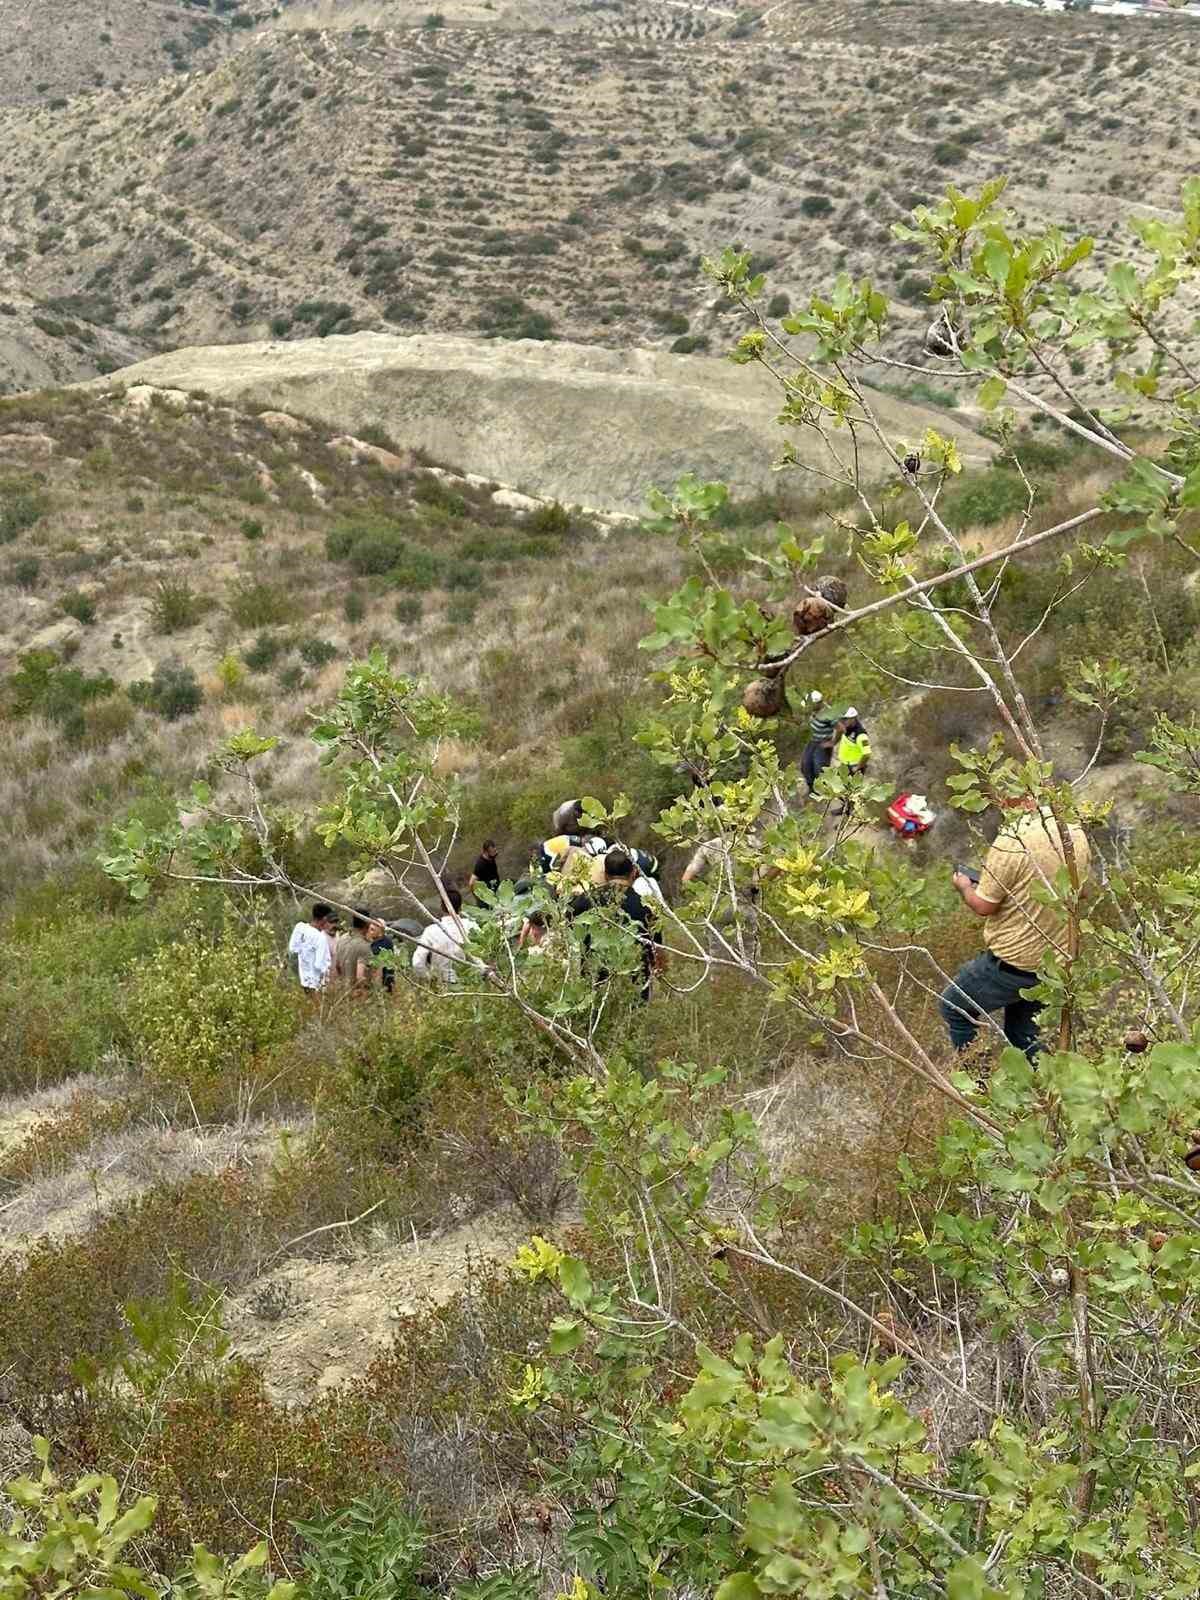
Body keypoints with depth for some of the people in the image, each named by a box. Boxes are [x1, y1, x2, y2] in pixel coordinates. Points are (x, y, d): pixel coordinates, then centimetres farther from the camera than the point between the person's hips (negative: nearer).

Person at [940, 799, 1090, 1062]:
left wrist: (964, 886, 5)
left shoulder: (1011, 841, -25)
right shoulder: (1075, 829, -2)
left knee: (953, 1007, 16)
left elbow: (984, 906, -17)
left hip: (1014, 961, -7)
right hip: (1059, 960, 7)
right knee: (1023, 1035, 23)